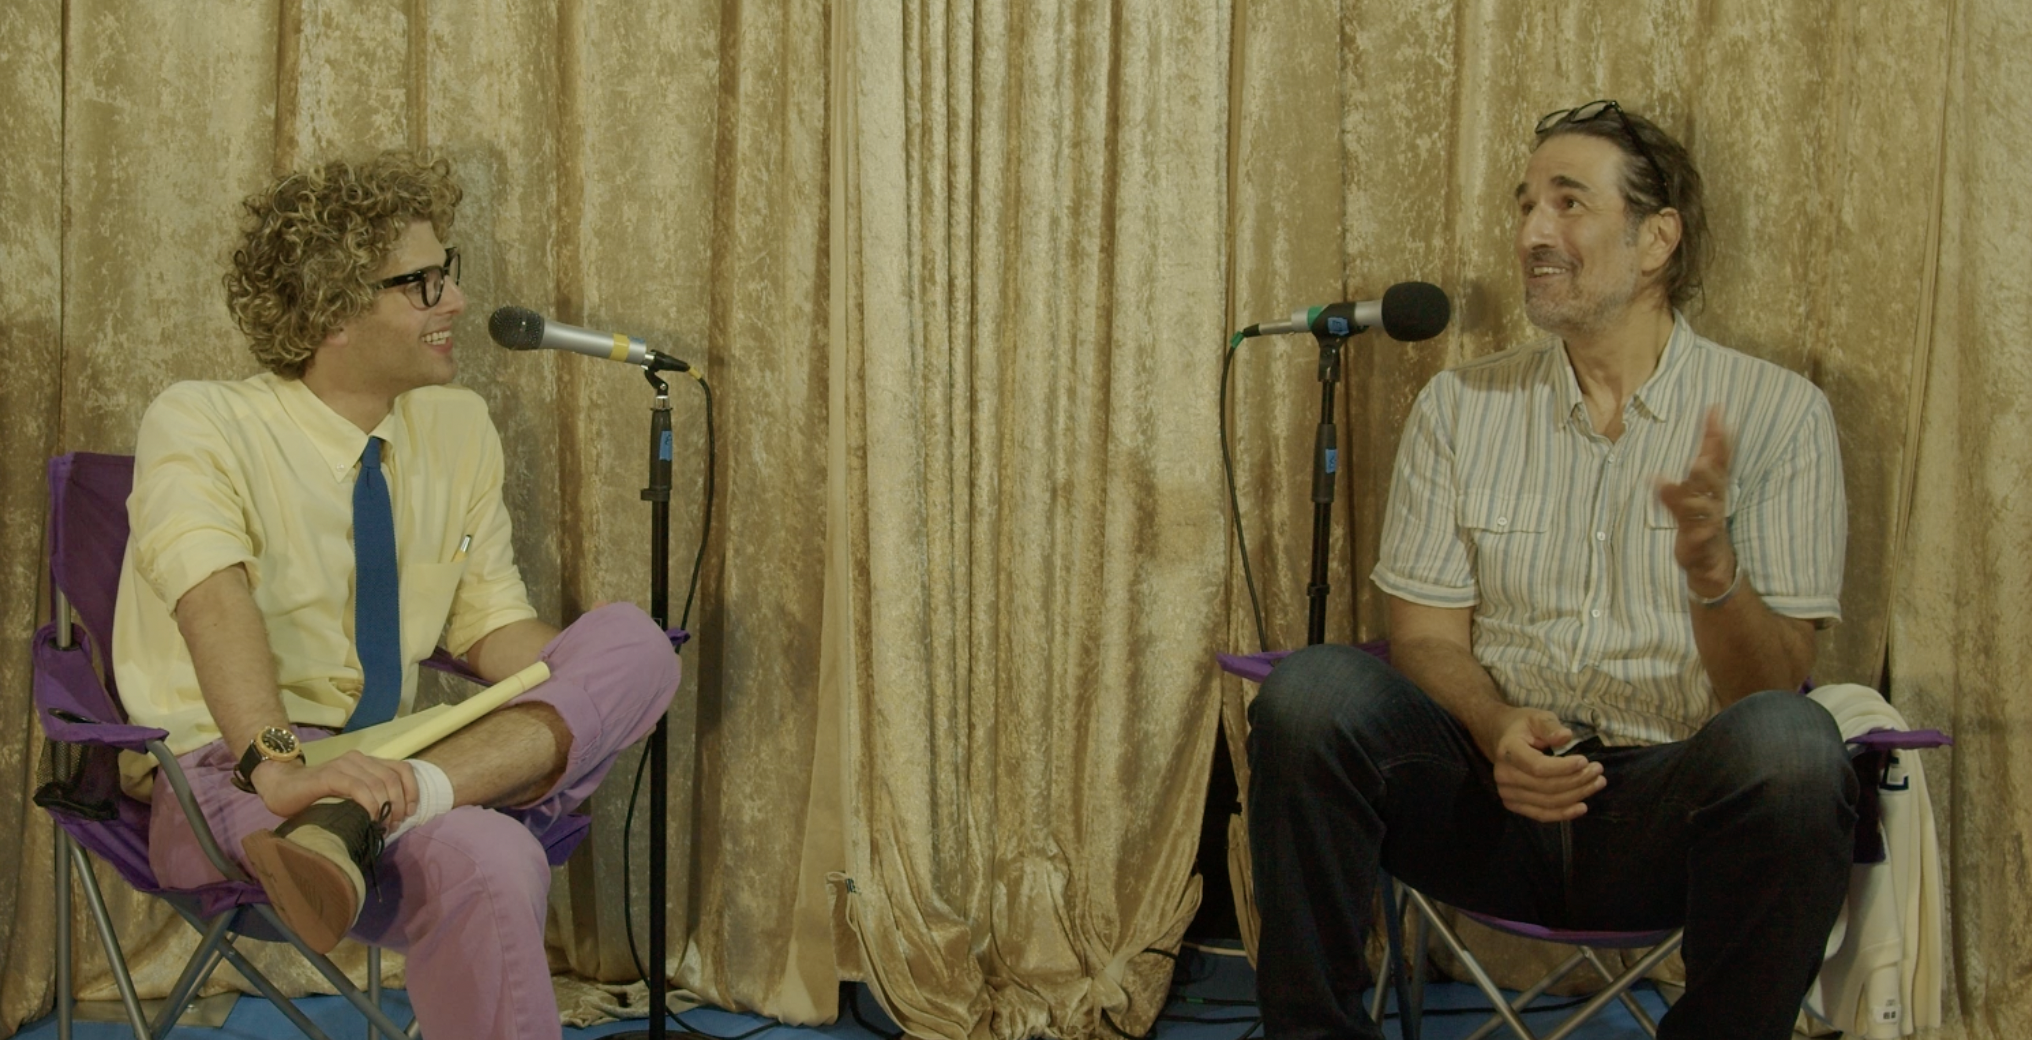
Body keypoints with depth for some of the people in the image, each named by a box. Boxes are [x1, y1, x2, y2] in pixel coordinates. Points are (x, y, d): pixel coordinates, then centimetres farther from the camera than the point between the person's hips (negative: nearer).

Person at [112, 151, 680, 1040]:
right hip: (224, 773, -8)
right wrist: (274, 765, -43)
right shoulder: (199, 424, -9)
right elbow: (213, 597, -27)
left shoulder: (459, 428, 11)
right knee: (488, 863, -38)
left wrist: (592, 710, -8)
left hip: (383, 761, 8)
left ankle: (363, 819, -33)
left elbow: (493, 625, 13)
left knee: (629, 641, -19)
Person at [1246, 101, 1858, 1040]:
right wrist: (1500, 733, -17)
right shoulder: (1460, 407, 10)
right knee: (1313, 691, -25)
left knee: (1787, 745, -34)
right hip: (1491, 796, 2)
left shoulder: (1776, 412, 3)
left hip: (1667, 813, -2)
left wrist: (1710, 564, -24)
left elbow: (1774, 687, -3)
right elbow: (1426, 639, 6)